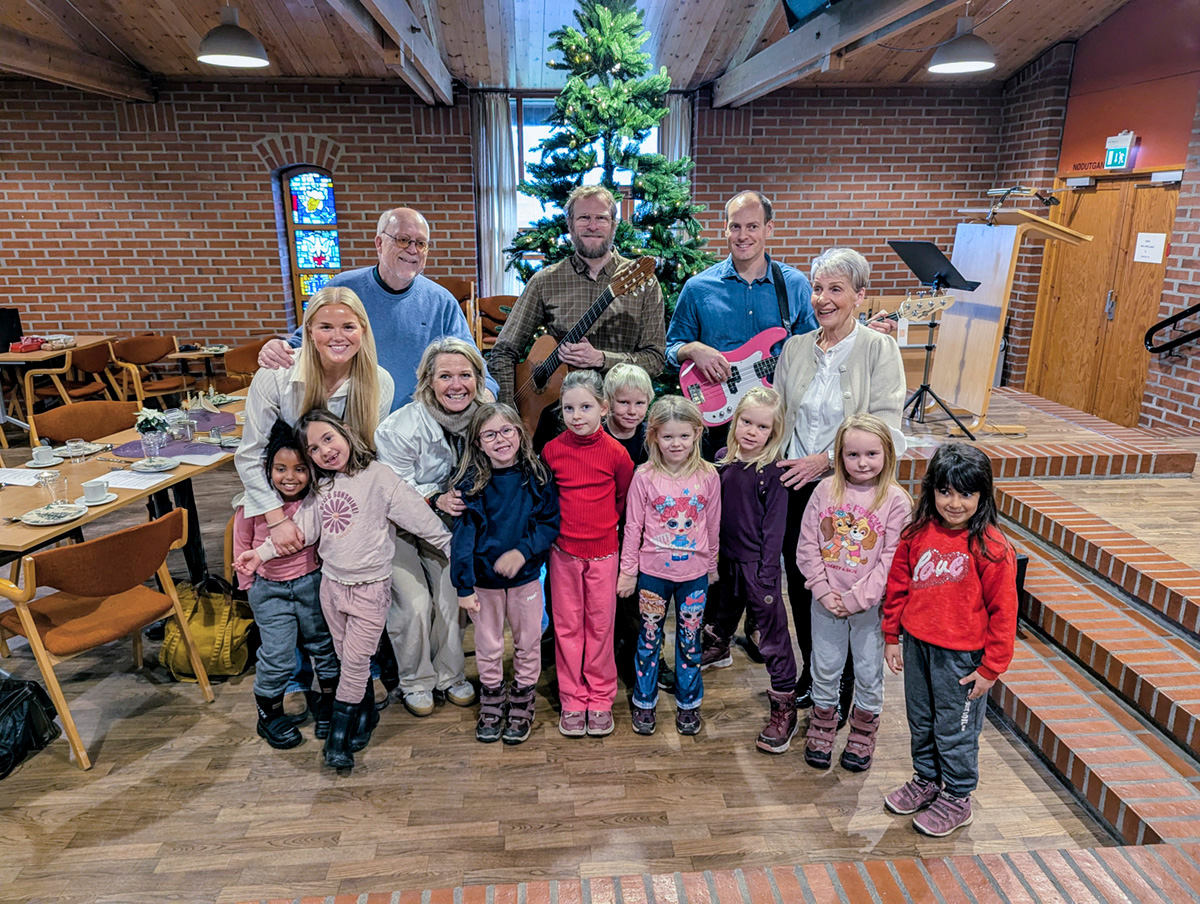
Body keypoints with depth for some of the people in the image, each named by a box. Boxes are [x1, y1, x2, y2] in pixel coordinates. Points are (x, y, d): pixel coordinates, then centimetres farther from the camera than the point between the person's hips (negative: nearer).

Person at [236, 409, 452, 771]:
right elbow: (302, 528, 5)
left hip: (370, 587, -5)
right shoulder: (320, 487, 4)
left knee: (355, 660, -1)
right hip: (332, 583, 6)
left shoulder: (379, 476, -14)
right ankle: (365, 714, 34)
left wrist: (454, 547, -11)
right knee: (349, 657, 16)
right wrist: (262, 552, -3)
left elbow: (419, 517, -13)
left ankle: (338, 736, 11)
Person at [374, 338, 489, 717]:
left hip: (443, 525, 4)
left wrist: (460, 502, -15)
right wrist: (436, 499, -35)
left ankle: (449, 676, 24)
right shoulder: (401, 427, -27)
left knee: (452, 598, 0)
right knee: (414, 603, -11)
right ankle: (415, 681, 15)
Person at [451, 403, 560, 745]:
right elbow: (463, 535, -14)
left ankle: (521, 704, 34)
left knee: (528, 642, 13)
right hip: (484, 578, -1)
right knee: (488, 645, 14)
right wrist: (464, 586, -17)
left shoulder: (536, 477, -8)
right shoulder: (471, 483, -12)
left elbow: (551, 522, -7)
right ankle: (491, 703, 36)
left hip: (526, 575, 1)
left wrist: (523, 551, -21)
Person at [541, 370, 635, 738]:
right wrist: (565, 523, 7)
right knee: (567, 625, 9)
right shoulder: (552, 450, -4)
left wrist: (603, 522, 7)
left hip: (603, 551, -1)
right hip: (563, 551, 1)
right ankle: (572, 699, 22)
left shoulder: (615, 452, -8)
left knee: (600, 625, 8)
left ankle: (600, 698, 24)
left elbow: (624, 496, 7)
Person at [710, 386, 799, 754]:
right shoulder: (723, 460, 0)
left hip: (758, 565, -6)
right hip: (728, 558, 6)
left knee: (773, 634, -1)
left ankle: (784, 708, 8)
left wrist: (767, 577, -15)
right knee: (727, 607, 30)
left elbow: (774, 528, -15)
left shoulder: (772, 473, -16)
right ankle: (719, 648, 59)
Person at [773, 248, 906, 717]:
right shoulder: (795, 348, 7)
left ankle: (842, 690, 26)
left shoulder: (880, 349, -6)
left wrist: (827, 458, -18)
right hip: (795, 488, 4)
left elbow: (884, 431, -12)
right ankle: (810, 675, 34)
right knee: (800, 584, 12)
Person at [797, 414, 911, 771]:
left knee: (869, 675, 12)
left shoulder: (896, 500, -10)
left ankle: (862, 738, 35)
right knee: (825, 670, 14)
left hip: (870, 604, -2)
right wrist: (824, 591, -10)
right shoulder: (826, 490, -3)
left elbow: (892, 560, -13)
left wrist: (856, 598, -16)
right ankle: (821, 733, 35)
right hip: (826, 601, 2)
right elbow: (807, 546, -2)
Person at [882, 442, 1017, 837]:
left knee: (955, 729, 11)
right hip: (917, 645, 5)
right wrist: (892, 637, 9)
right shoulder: (918, 534, -4)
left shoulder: (990, 547, -18)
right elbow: (898, 585, 6)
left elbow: (1002, 612, -13)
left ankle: (956, 798, 33)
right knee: (920, 722, 22)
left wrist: (991, 667, -9)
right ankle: (926, 779, 43)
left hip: (961, 655, -5)